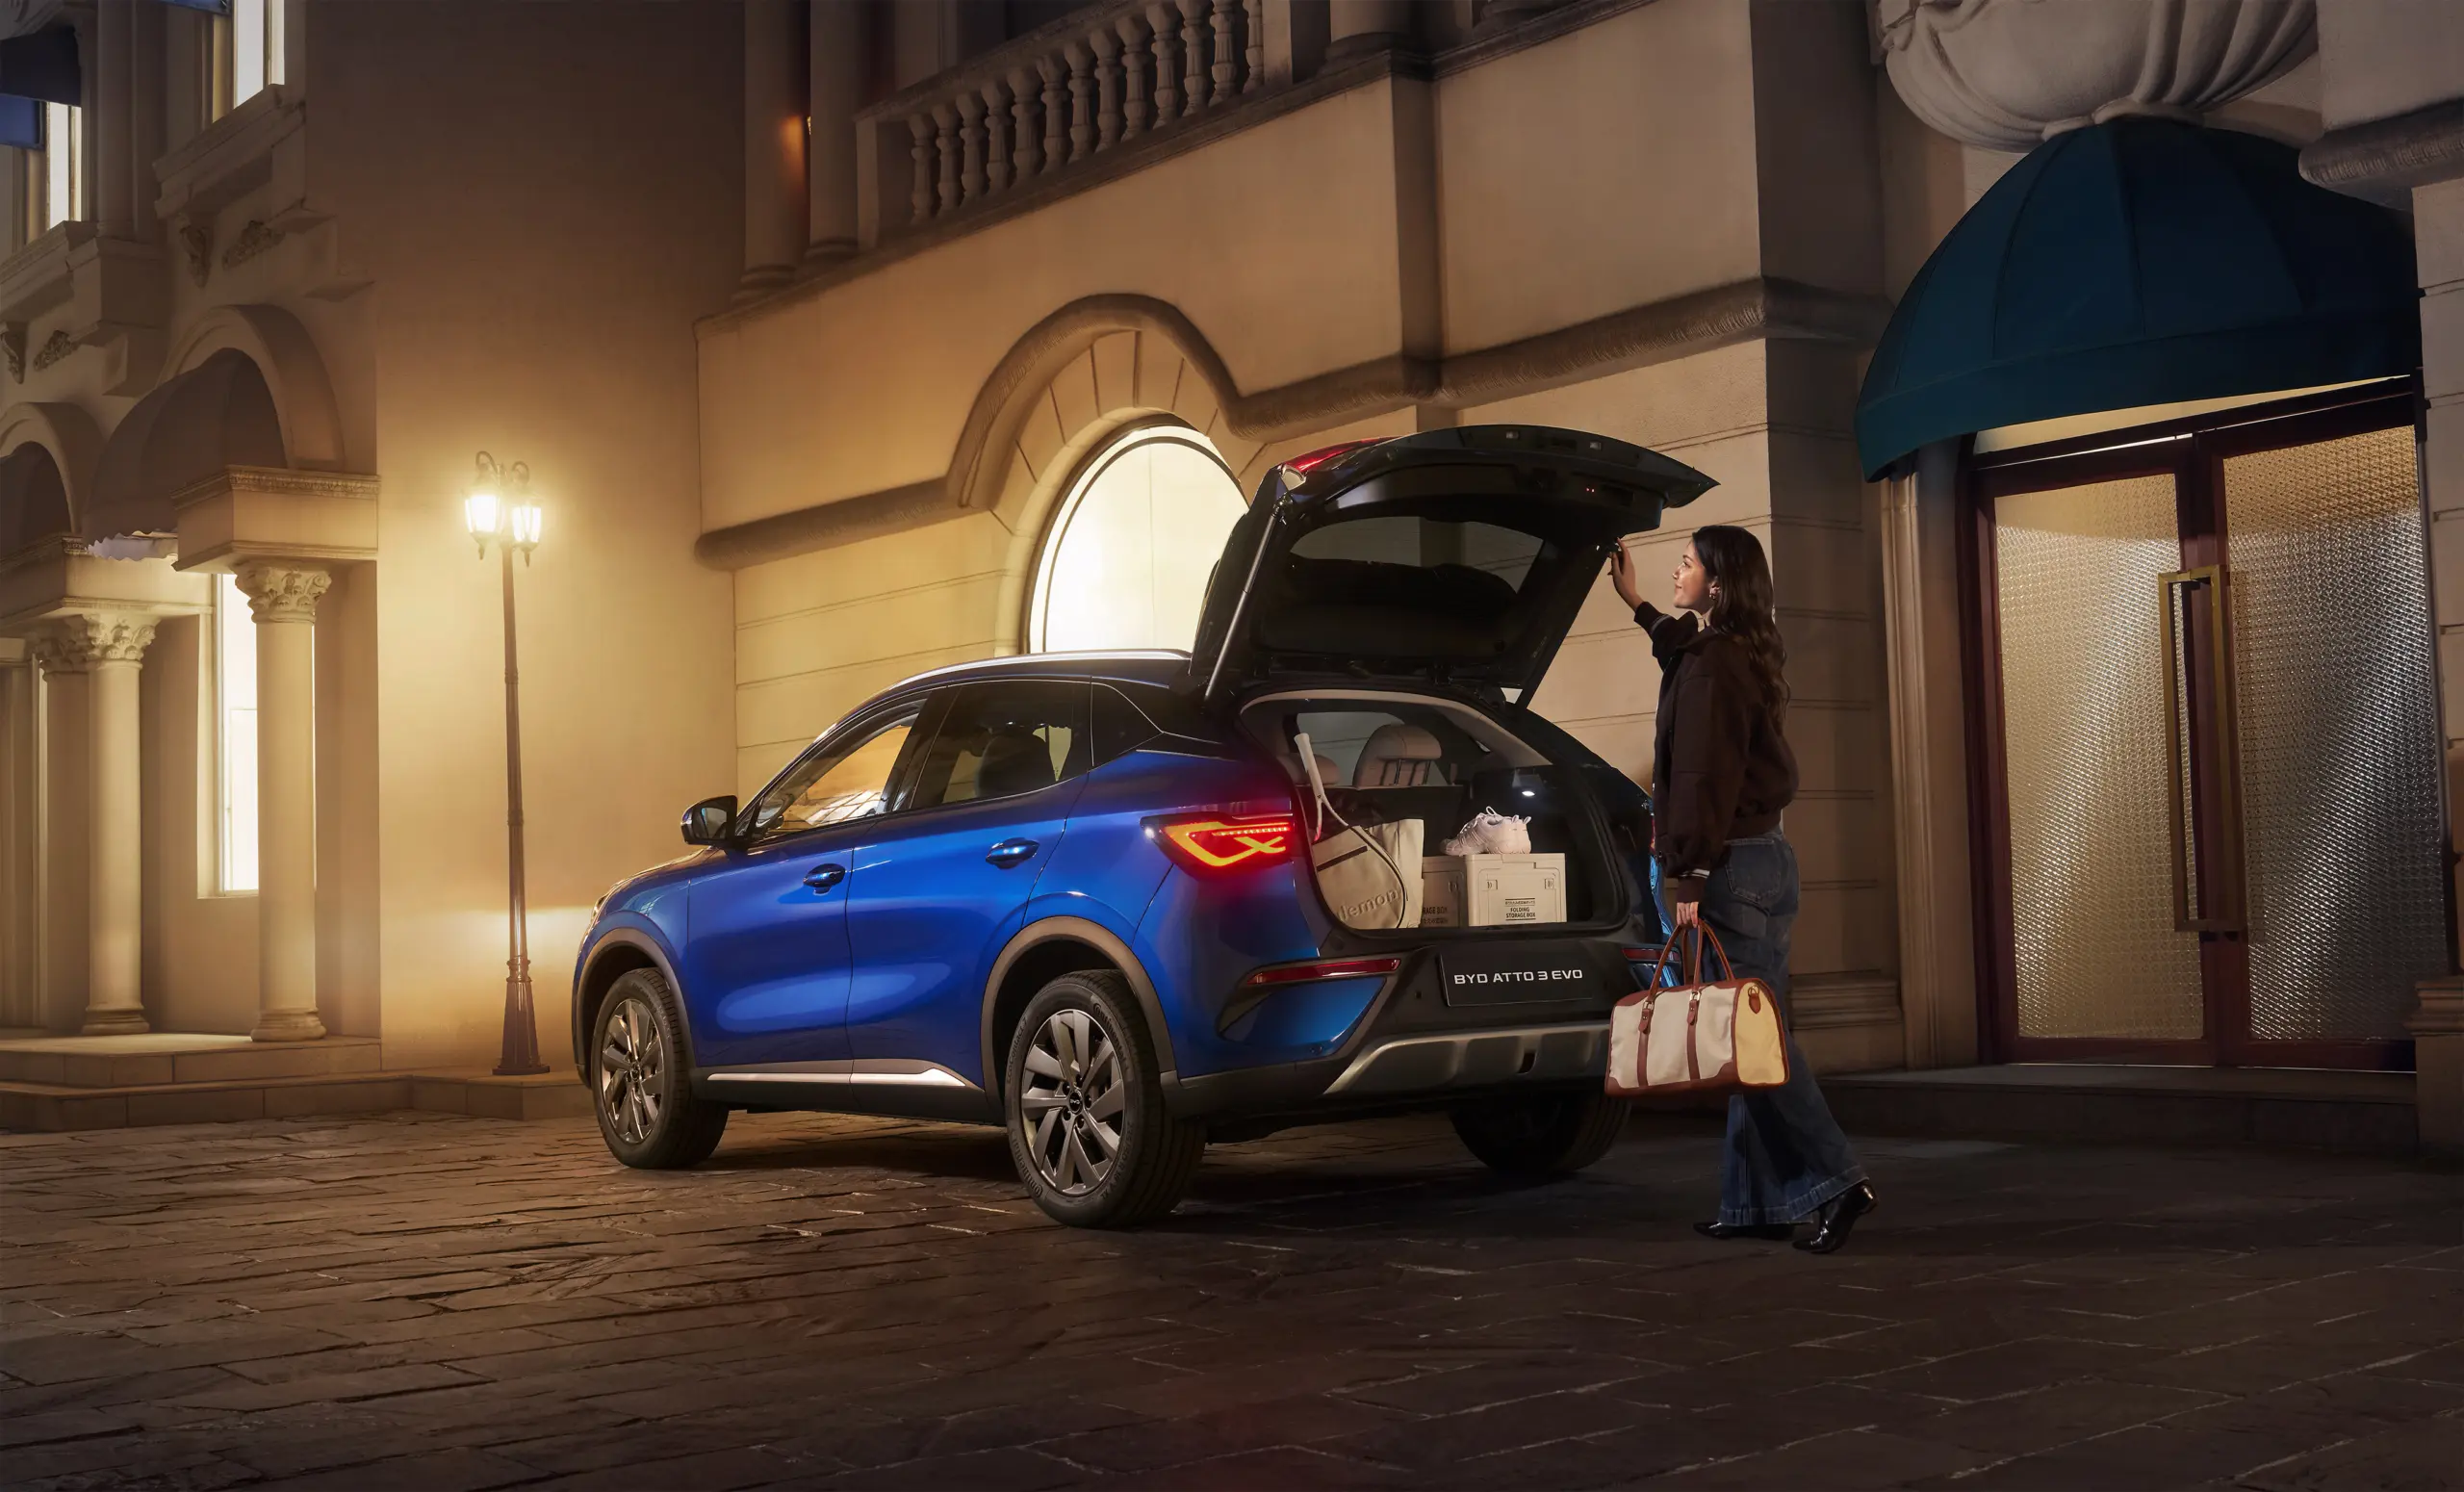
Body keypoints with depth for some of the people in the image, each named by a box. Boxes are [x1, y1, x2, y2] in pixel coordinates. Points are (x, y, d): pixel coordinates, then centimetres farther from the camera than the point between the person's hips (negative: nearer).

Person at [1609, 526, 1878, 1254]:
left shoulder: (1712, 665, -14)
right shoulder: (1742, 655, 15)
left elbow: (1703, 778, -20)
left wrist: (1686, 875, -21)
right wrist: (1636, 605, 51)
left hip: (1728, 865, -10)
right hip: (1766, 857, 10)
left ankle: (1835, 1179, -11)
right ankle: (1754, 1203, 13)